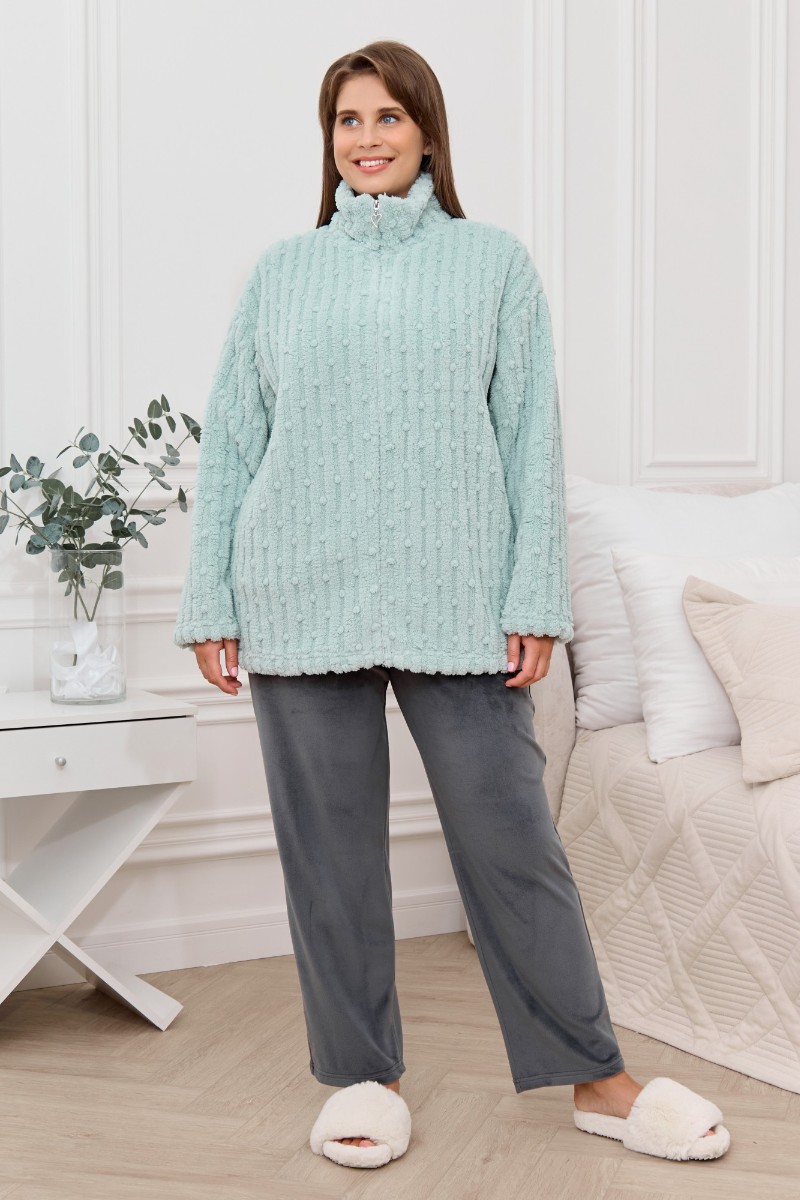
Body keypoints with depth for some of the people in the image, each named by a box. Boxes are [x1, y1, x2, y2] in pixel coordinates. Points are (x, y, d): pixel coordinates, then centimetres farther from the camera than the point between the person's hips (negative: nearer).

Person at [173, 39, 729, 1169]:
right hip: (302, 599, 2)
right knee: (328, 844, 6)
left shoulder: (495, 261, 8)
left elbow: (532, 437, 3)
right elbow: (231, 440, 10)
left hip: (455, 599, -1)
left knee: (511, 833, 0)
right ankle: (361, 1074, 21)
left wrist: (535, 597, -5)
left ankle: (596, 1077, 13)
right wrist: (210, 600, 4)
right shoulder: (282, 271, 12)